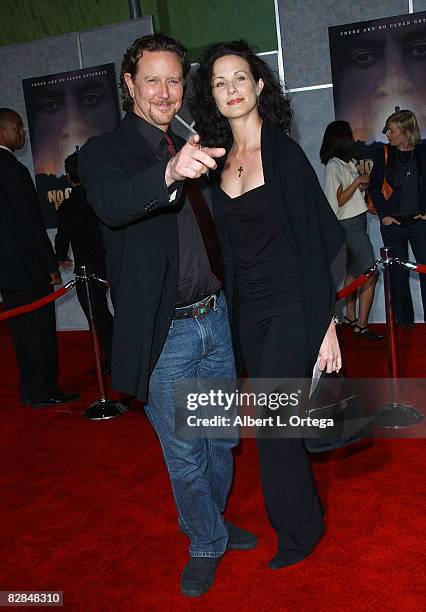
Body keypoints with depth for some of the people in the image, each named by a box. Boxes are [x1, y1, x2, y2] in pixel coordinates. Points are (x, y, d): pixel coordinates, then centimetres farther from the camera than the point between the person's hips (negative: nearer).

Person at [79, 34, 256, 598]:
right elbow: (110, 206, -31)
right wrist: (169, 172, -49)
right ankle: (207, 543, 33)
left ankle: (212, 522, 44)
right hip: (165, 334, -5)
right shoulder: (105, 150, -7)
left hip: (215, 319, 6)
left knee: (221, 439, 20)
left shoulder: (192, 148, 11)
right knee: (184, 455, 9)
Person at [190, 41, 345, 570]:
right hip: (246, 312, 6)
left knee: (274, 428, -2)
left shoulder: (285, 153, -9)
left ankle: (296, 531, 23)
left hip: (290, 309, -6)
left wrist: (325, 322, -15)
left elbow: (314, 242, -12)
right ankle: (303, 517, 38)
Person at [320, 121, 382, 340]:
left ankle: (350, 317, 21)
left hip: (355, 222, 10)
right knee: (369, 274, -11)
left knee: (353, 271, 13)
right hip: (350, 224, -10)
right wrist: (358, 181, -14)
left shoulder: (346, 163, 15)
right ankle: (362, 325, -8)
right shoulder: (334, 165, -13)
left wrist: (363, 185, 4)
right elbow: (339, 199, -17)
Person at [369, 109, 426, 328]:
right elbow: (374, 186, 3)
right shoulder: (384, 154, 2)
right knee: (399, 273, 6)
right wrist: (384, 215, -4)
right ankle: (404, 321, 16)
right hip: (393, 222, 0)